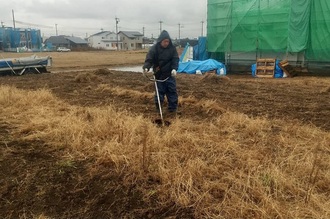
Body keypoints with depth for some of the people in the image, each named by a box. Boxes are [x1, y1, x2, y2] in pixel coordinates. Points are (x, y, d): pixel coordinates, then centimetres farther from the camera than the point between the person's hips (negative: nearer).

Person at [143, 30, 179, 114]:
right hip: (159, 74, -2)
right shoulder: (154, 48, -9)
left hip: (170, 74, 2)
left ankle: (173, 108, 14)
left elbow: (175, 59, -6)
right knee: (160, 91, 5)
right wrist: (146, 67, -34)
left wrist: (174, 69, -24)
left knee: (172, 91, 3)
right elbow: (149, 59, -14)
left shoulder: (172, 48, -2)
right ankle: (158, 108, 17)